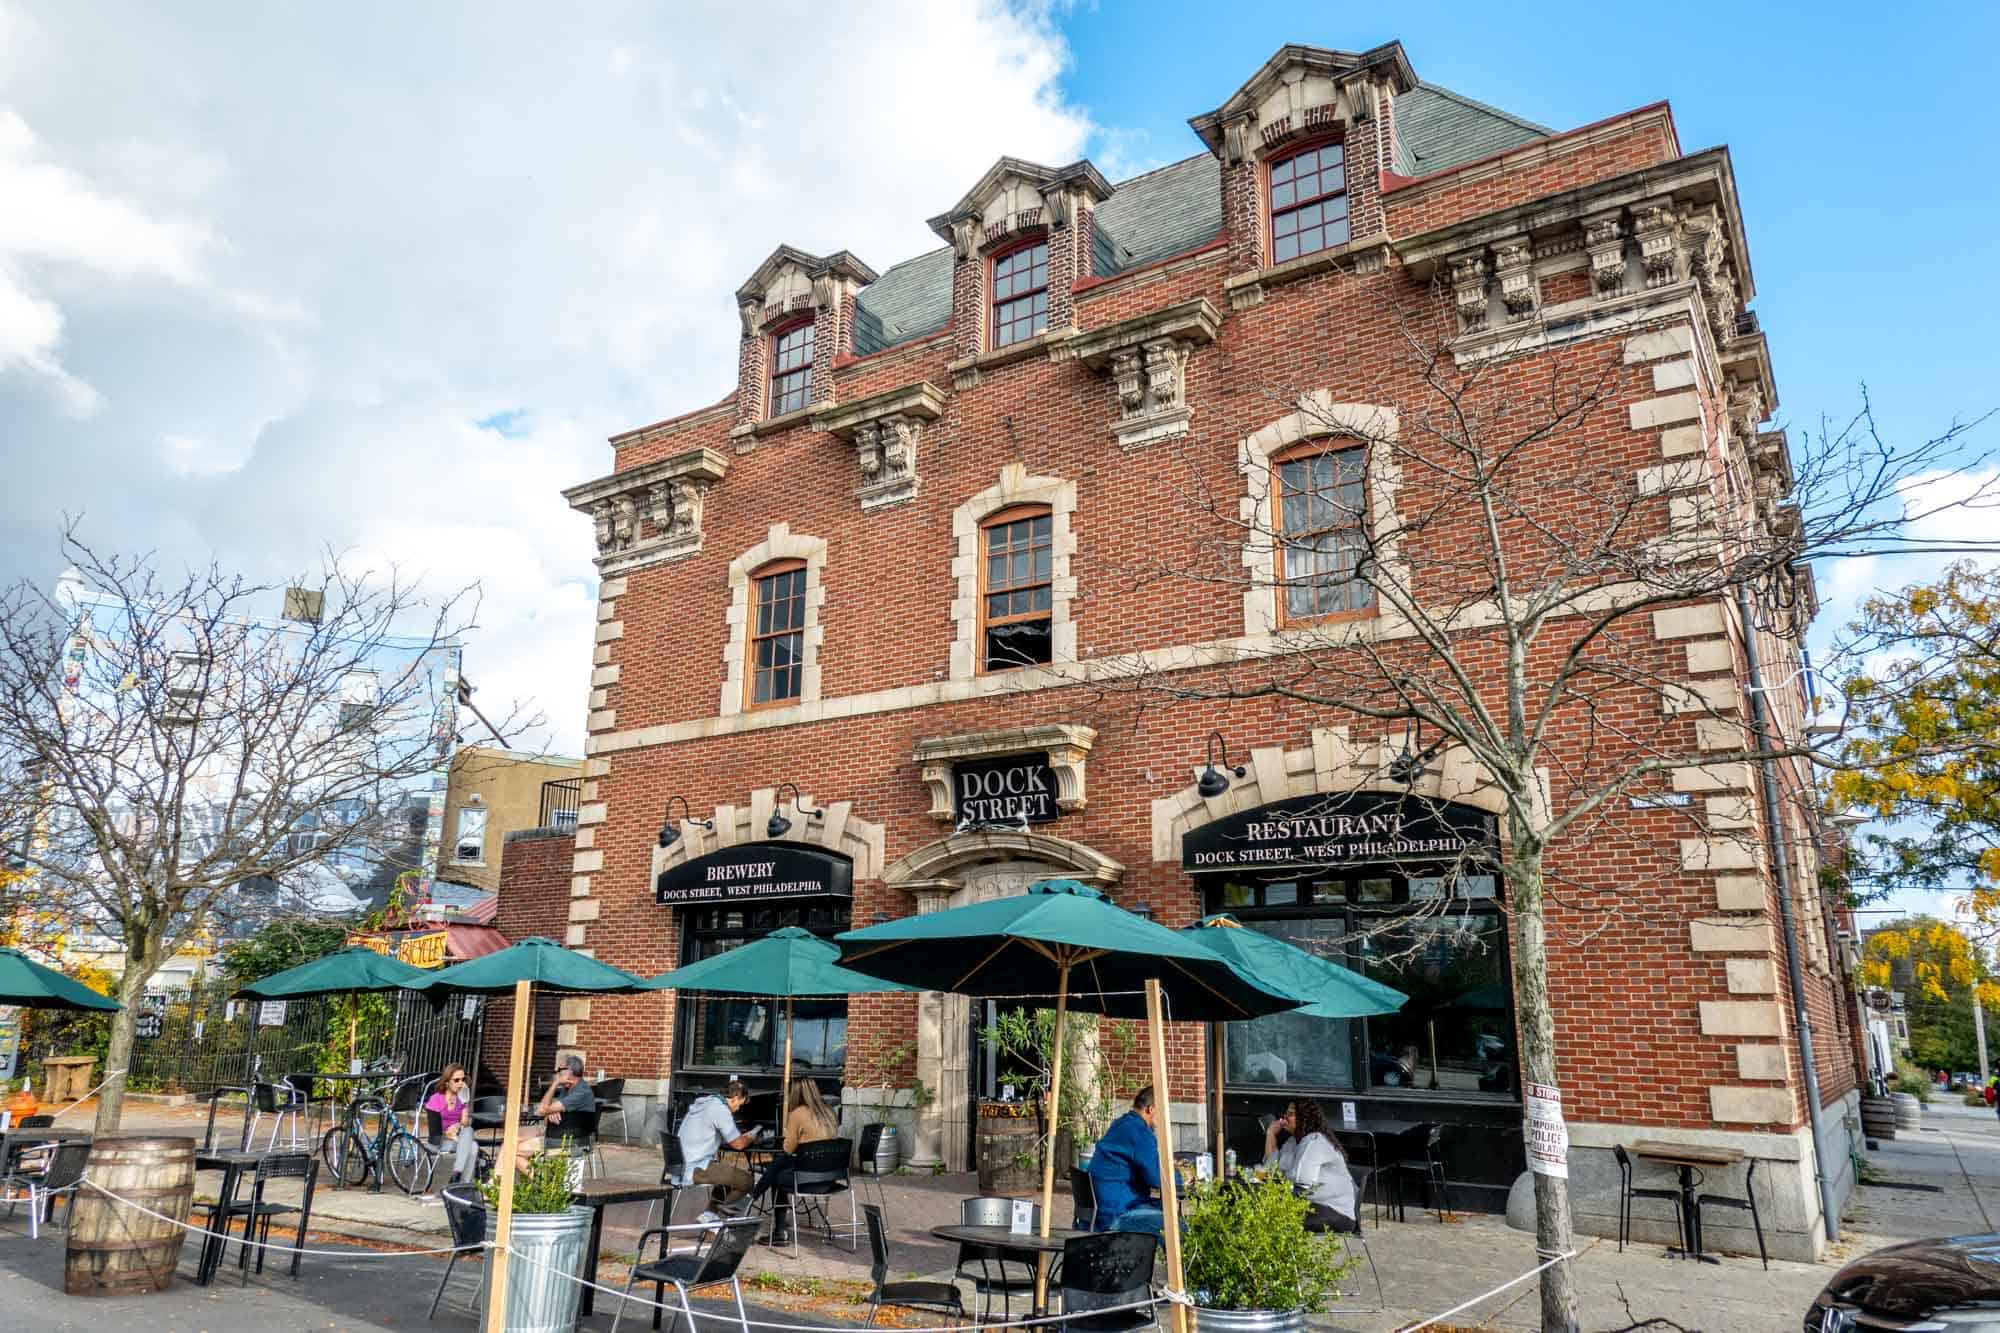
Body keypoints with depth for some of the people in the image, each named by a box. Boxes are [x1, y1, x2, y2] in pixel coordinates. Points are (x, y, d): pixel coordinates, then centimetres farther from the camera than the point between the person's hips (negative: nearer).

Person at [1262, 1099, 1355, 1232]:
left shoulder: (1315, 1141, -14)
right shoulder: (1293, 1141, 16)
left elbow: (1301, 1181, -23)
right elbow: (1273, 1167, 16)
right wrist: (1271, 1134, 12)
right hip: (1311, 1206, 9)